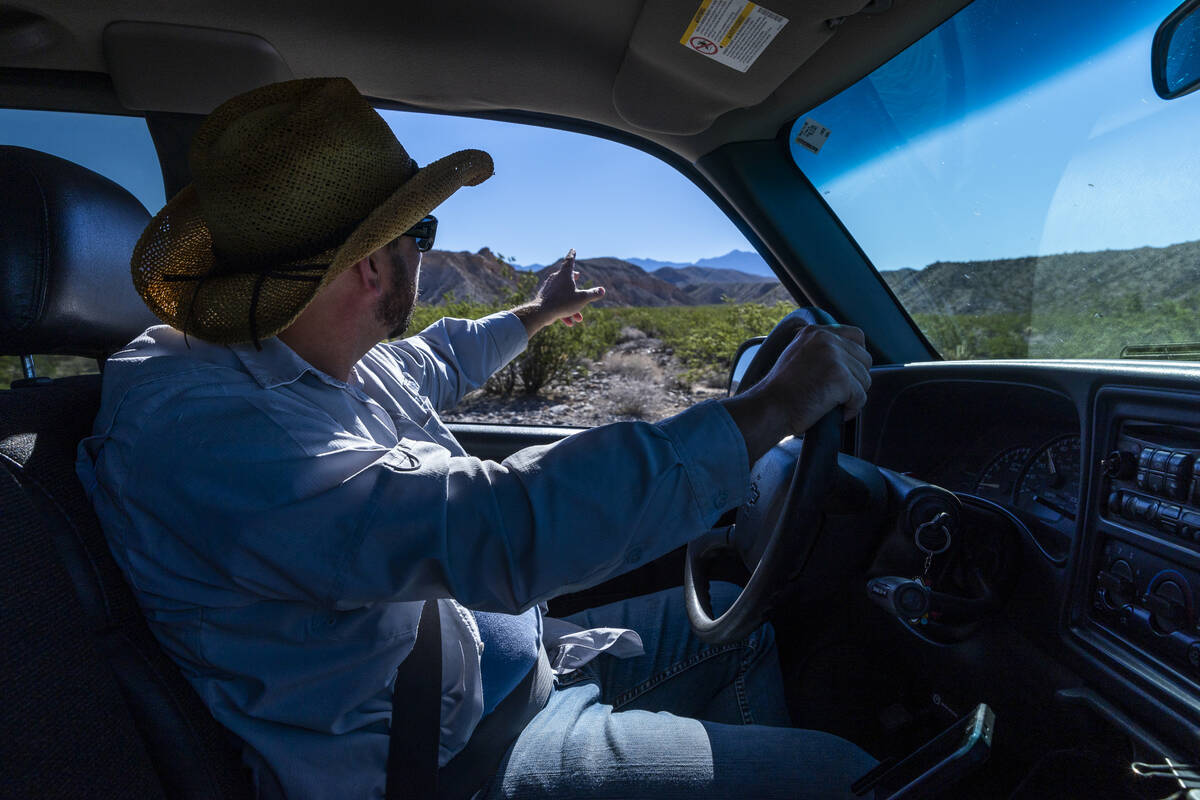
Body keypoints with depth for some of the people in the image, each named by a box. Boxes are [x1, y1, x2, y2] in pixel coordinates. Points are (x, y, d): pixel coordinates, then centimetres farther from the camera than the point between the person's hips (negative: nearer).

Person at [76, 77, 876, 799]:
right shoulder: (197, 428, -28)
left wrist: (536, 314, 36)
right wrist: (772, 409, -31)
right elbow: (498, 525, -39)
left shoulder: (325, 356, -1)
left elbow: (432, 363, 22)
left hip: (516, 650, 9)